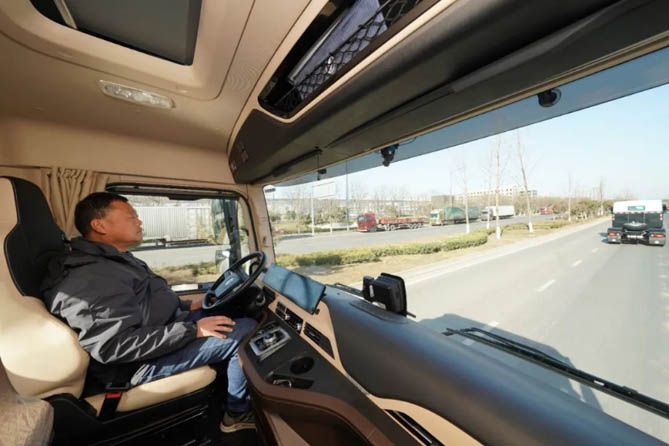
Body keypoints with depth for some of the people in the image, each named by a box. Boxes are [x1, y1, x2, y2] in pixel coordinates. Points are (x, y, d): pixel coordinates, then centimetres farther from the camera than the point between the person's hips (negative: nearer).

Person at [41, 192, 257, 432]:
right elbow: (116, 346, -29)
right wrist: (193, 329, -27)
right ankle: (237, 414, 6)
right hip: (146, 361, -10)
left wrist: (186, 306, 11)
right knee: (245, 331, -19)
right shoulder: (92, 278, -24)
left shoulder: (114, 260, 10)